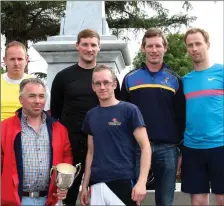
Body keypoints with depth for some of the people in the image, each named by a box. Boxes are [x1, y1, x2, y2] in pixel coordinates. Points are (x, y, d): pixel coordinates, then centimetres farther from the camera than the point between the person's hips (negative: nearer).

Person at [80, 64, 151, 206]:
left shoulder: (129, 110, -5)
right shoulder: (91, 115, 10)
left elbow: (145, 146, -9)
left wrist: (142, 182, -18)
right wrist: (85, 185, 12)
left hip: (123, 182, -4)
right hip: (97, 184, 5)